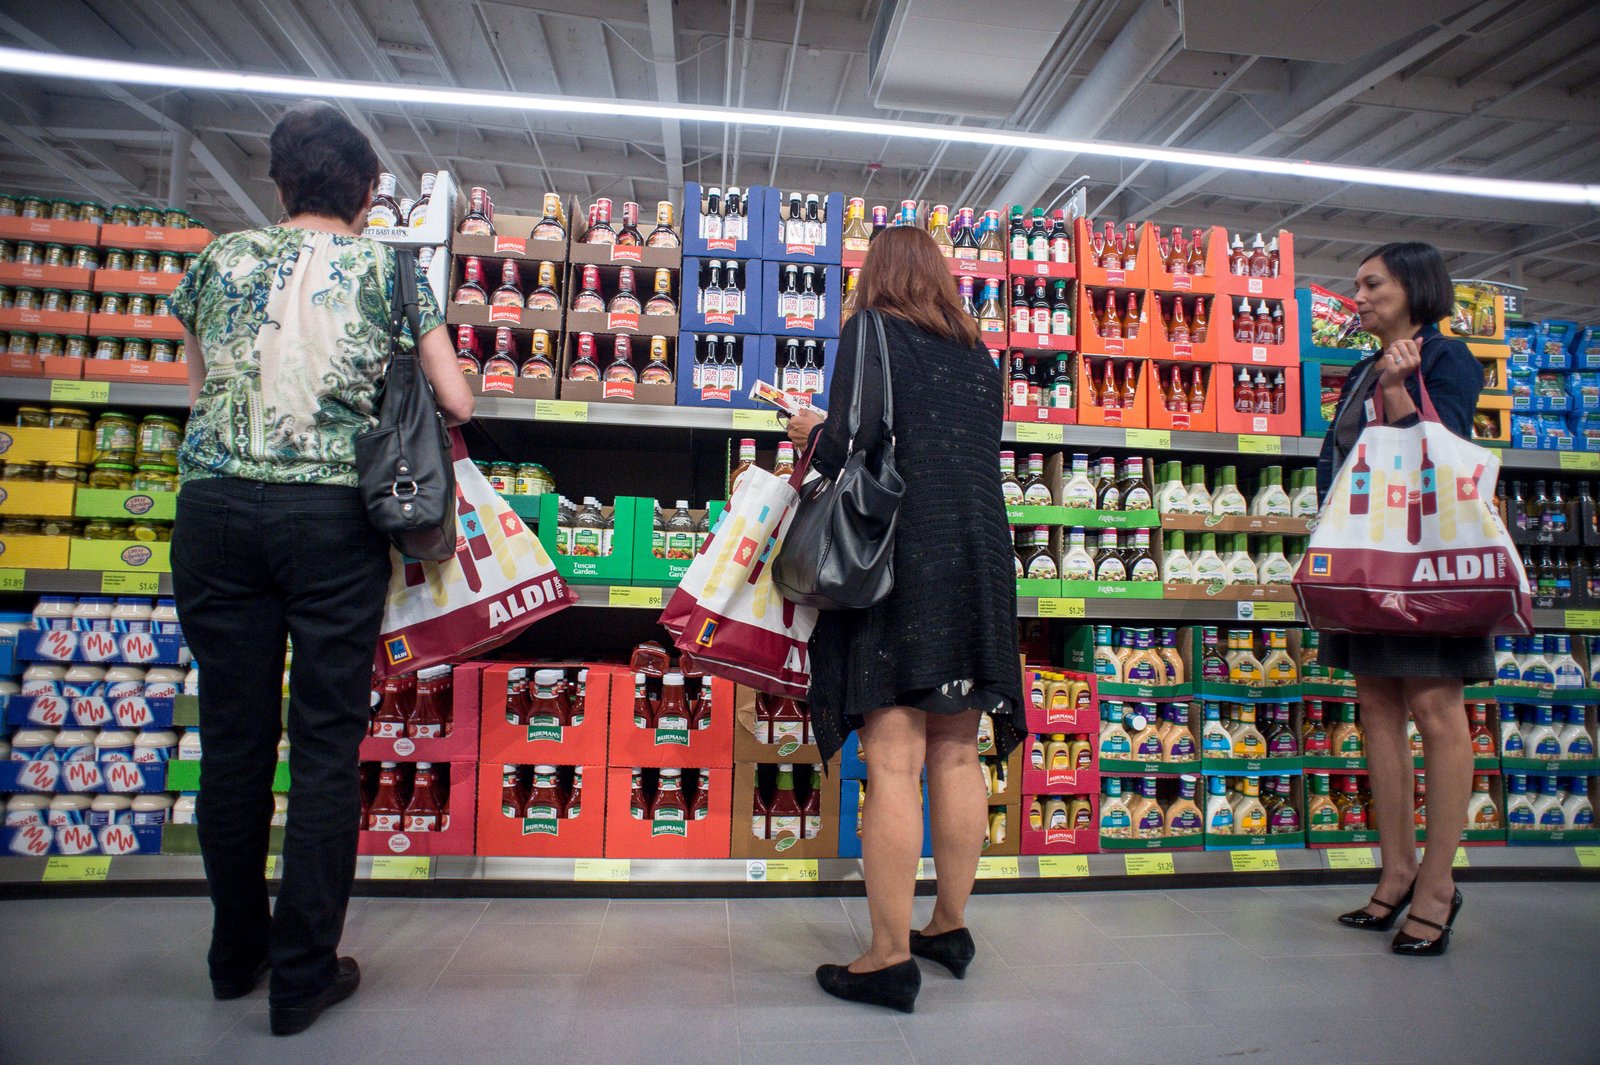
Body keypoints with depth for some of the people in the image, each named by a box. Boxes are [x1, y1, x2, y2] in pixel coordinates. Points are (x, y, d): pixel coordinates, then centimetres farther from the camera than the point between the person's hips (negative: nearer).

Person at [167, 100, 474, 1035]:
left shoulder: (220, 259, 12)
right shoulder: (390, 270, 5)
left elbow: (200, 387, 20)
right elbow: (458, 404, 4)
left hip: (215, 508, 3)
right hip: (333, 516, -3)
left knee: (234, 736, 12)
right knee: (327, 744, 4)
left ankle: (238, 954, 30)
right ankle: (303, 975, 14)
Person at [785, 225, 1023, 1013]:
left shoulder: (873, 329, 2)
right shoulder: (977, 354, 19)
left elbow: (856, 434, -14)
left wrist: (813, 439, 8)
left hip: (901, 554, -6)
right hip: (979, 558, 7)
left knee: (894, 761, -5)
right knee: (956, 754, 12)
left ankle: (890, 958, 2)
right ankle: (950, 925, 26)